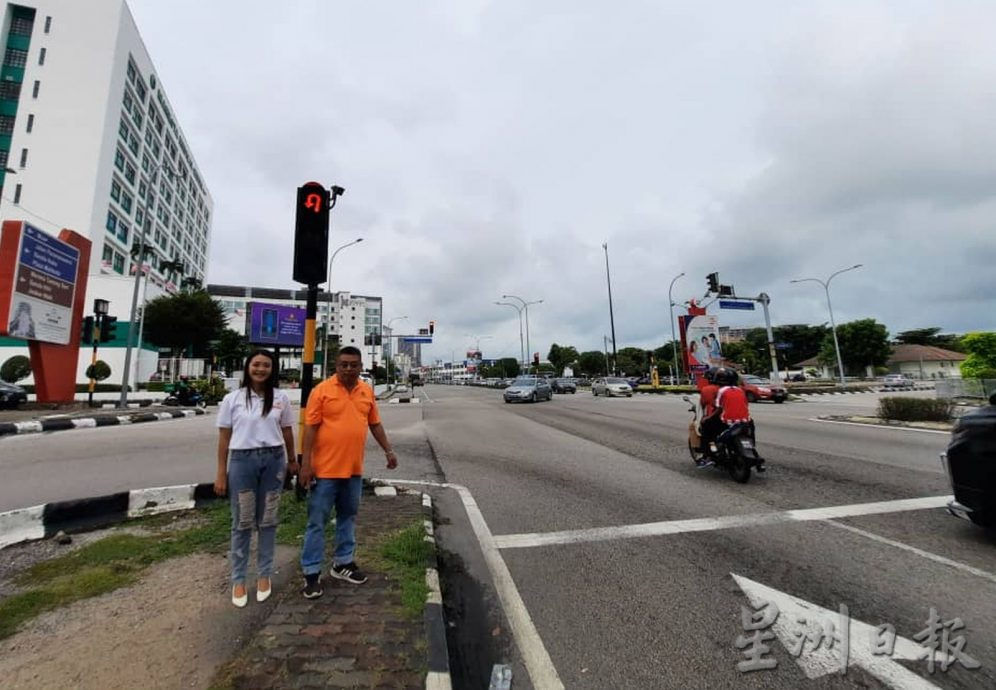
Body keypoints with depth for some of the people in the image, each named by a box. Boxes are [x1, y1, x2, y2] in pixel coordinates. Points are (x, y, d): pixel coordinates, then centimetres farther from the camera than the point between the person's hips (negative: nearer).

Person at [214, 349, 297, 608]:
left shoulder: (280, 398, 2)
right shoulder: (232, 399, -1)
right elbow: (224, 437, 1)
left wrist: (291, 460, 15)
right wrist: (221, 473, -1)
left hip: (273, 460, 1)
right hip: (242, 460, -1)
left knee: (267, 521, 11)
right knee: (242, 522, 8)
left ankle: (264, 575, 27)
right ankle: (238, 580, 25)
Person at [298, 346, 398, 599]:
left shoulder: (367, 391, 5)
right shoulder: (321, 390, -10)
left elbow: (375, 424, 12)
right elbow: (310, 428, -10)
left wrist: (388, 450, 10)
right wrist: (306, 463, -14)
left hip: (354, 468, 5)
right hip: (326, 468, -5)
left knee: (348, 517, 17)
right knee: (317, 521, 6)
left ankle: (343, 563, 33)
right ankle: (311, 572, 19)